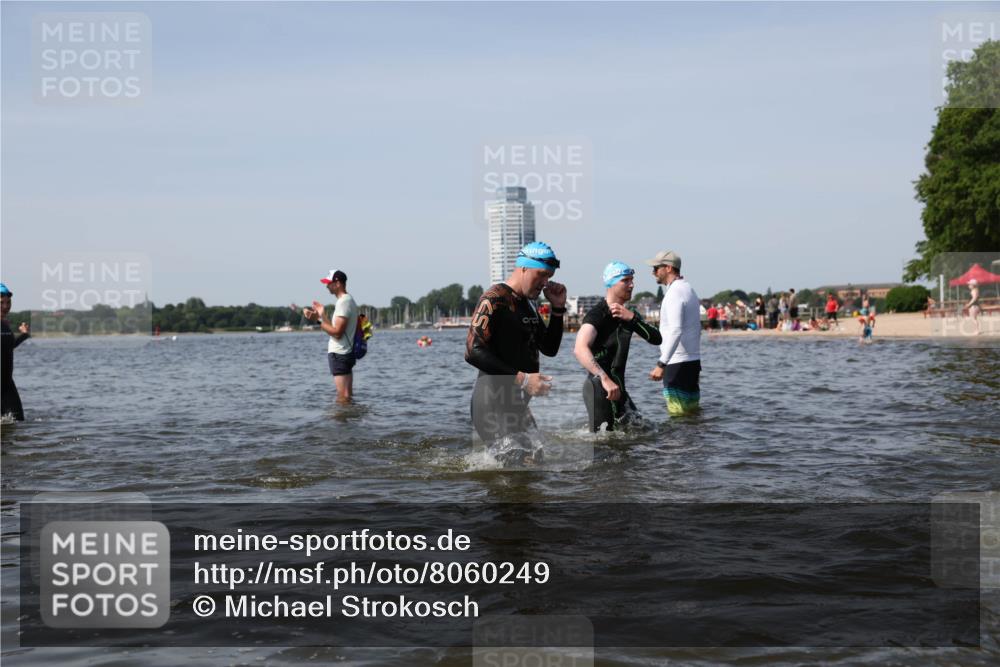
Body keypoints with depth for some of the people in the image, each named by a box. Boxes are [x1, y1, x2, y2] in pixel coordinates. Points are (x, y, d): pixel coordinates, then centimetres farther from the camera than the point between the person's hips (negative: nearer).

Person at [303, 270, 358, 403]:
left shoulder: (343, 302, -16)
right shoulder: (348, 300, 16)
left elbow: (336, 332, -22)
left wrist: (319, 319, -17)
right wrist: (321, 315, 11)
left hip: (339, 354, -11)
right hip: (347, 352, 11)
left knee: (342, 396, -9)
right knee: (347, 396, 14)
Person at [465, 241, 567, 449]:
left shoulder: (528, 304, 17)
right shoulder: (494, 299, -13)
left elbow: (550, 349, 22)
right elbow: (474, 351, -22)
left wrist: (558, 309, 8)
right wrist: (521, 378, -26)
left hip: (518, 406, 9)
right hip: (494, 406, -9)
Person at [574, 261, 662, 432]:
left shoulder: (629, 314, 13)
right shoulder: (597, 314, -14)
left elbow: (657, 339, 3)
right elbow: (580, 349, -29)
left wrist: (632, 318, -12)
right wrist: (605, 379, -38)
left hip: (617, 386, 8)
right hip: (599, 387, -8)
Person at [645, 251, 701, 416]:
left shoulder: (675, 292, -14)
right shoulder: (688, 289, 18)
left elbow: (675, 331, -25)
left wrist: (661, 364, -29)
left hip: (678, 364, -10)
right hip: (693, 360, 10)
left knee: (679, 416, -8)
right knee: (693, 412, 12)